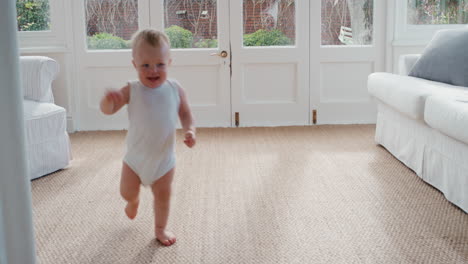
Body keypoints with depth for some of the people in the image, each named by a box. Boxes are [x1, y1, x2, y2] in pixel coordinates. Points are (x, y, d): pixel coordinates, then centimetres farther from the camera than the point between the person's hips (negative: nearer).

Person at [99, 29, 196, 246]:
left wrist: (190, 130, -19)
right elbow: (108, 110, -19)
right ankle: (134, 201, 51)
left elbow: (185, 114, 1)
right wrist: (108, 99, -43)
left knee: (163, 194, 14)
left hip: (164, 157, 1)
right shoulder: (131, 90, -16)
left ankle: (160, 228, 36)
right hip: (135, 155, 0)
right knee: (127, 193, 14)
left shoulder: (175, 89, -11)